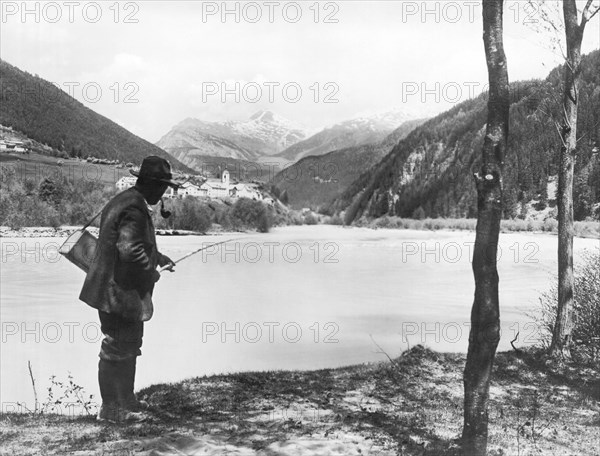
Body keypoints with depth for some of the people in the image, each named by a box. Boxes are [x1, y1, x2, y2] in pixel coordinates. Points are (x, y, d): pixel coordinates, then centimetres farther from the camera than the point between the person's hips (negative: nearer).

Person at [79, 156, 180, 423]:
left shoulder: (125, 201, 14)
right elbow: (130, 250, -32)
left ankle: (126, 400, 33)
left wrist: (160, 258, 14)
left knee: (130, 346, 20)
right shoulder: (134, 209, -21)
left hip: (123, 291, 11)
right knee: (116, 349, 0)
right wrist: (152, 273, -17)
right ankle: (110, 408, 13)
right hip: (118, 292, -11)